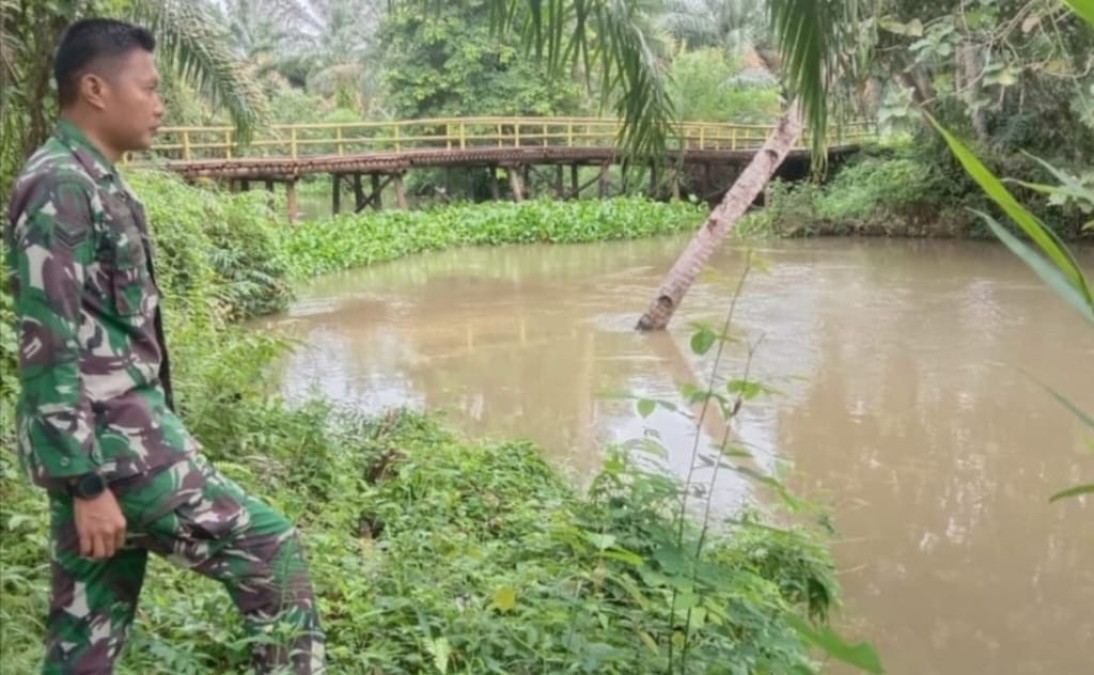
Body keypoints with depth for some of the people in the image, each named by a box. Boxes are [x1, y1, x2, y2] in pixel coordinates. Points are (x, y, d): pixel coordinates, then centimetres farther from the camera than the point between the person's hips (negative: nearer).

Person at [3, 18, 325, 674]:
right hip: (108, 441, -10)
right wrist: (88, 483, -22)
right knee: (269, 550, -6)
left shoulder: (93, 182, 16)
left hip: (117, 429, 10)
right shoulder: (60, 185, -15)